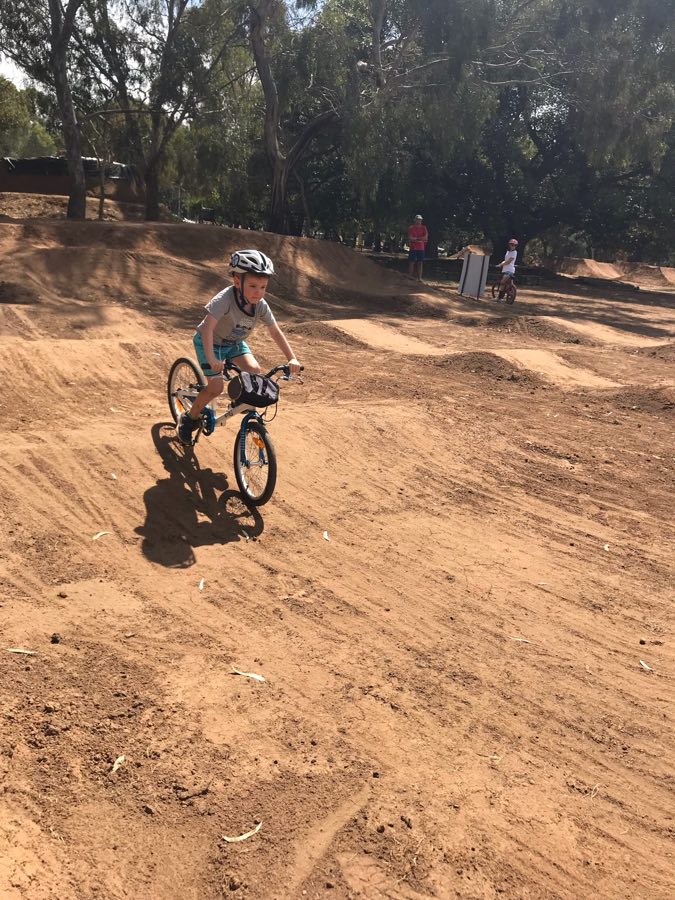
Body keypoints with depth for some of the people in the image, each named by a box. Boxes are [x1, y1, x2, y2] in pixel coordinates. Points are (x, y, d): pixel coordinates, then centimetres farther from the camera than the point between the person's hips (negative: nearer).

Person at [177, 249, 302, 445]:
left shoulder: (261, 305, -18)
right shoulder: (225, 299, -35)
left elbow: (276, 332, -11)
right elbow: (207, 328, -41)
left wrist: (292, 358, -19)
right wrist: (211, 358, -52)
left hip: (234, 343, 5)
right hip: (209, 342, -5)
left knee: (255, 371, -18)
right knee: (217, 387, -12)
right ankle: (189, 418, 11)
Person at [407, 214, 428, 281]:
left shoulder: (423, 228, 8)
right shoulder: (411, 227, 1)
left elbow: (426, 237, -4)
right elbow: (410, 238, -9)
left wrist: (415, 238, -10)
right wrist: (421, 239, -6)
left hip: (421, 248, 3)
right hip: (413, 248, -3)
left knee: (420, 263, 3)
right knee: (411, 263, -3)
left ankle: (419, 278, 5)